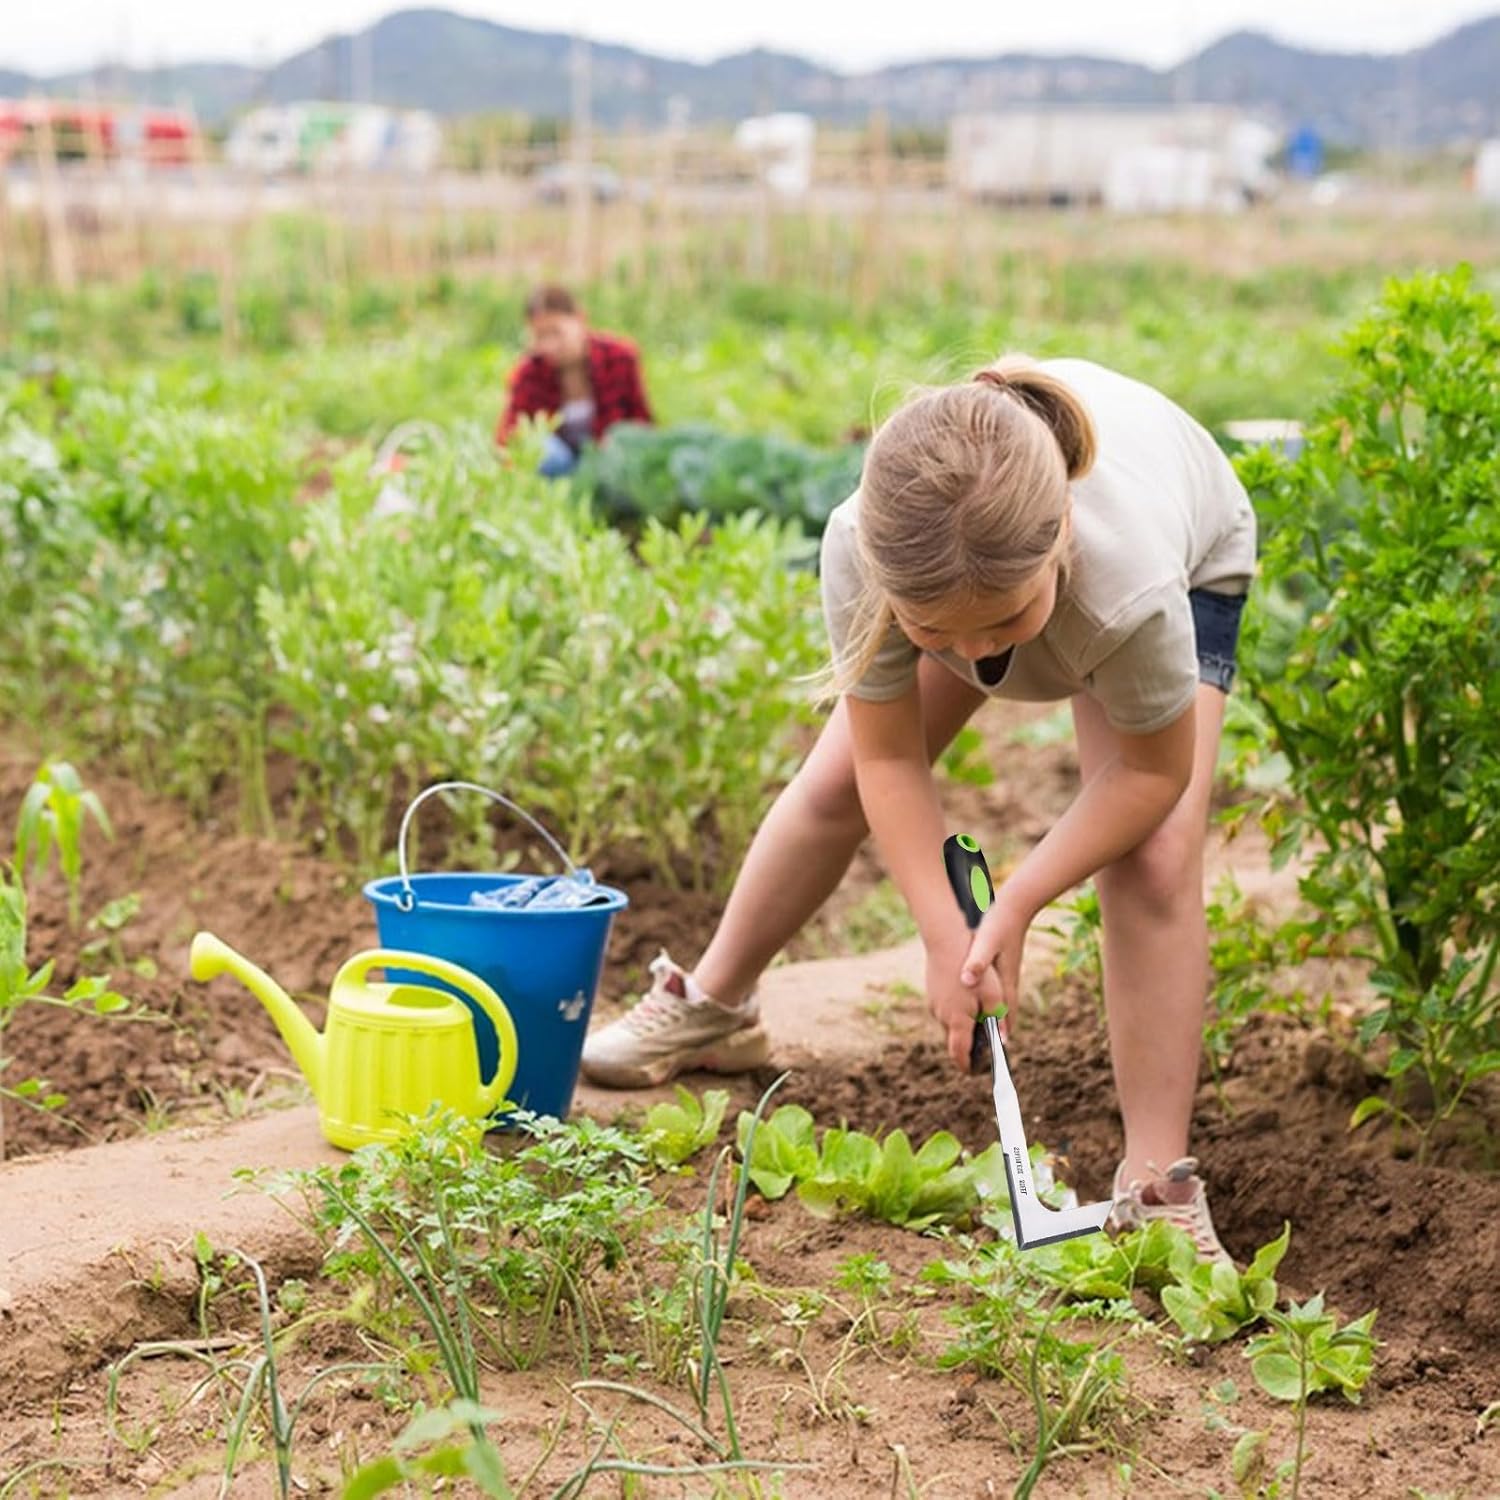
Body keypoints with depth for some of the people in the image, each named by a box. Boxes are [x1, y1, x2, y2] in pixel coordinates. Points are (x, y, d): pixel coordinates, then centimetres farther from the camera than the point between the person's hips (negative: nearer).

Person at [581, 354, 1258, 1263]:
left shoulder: (1130, 591, -48)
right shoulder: (861, 554, -41)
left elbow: (1153, 772, -27)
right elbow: (890, 760, -26)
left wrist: (1018, 904, -27)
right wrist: (947, 938, -30)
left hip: (1190, 558, -3)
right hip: (961, 549, 3)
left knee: (1156, 861, -18)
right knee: (840, 781, 6)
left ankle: (1158, 1188, -10)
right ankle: (712, 1006, 32)